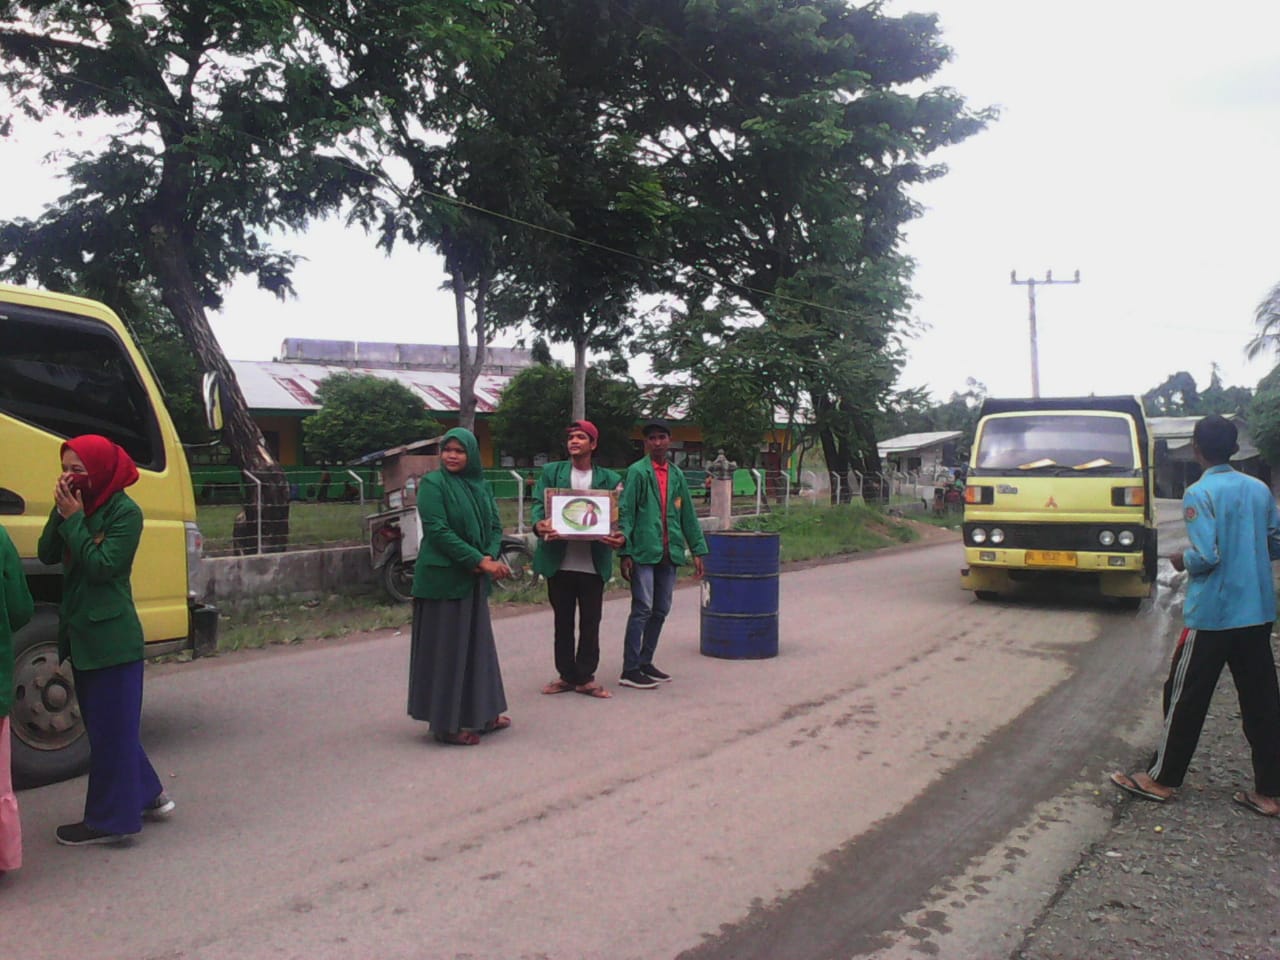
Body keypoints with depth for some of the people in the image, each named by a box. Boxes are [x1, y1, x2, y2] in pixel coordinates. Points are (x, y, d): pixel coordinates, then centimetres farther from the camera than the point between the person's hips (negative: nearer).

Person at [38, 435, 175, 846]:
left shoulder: (125, 512, -14)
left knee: (110, 728, 0)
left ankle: (109, 820, 9)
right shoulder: (80, 506, 9)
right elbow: (47, 555, 4)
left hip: (111, 637, -9)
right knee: (103, 724, 17)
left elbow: (102, 567, -19)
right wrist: (61, 513, -9)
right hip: (81, 631, 9)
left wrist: (74, 518, -18)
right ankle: (147, 795, 30)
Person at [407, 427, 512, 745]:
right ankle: (446, 722, 9)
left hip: (474, 579, 7)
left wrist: (491, 557, -11)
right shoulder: (433, 483, -9)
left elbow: (495, 526, 9)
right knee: (446, 647, -1)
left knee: (477, 642, 13)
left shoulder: (481, 486, 10)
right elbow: (438, 530, -17)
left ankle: (480, 714, 26)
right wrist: (479, 561, -20)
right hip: (442, 577, -7)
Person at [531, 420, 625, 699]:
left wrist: (619, 537, -23)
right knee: (563, 621, 11)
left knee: (590, 623, 5)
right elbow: (539, 504, -3)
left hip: (593, 561, 0)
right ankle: (566, 675, 22)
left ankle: (585, 677, 17)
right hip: (559, 559, 1)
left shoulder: (609, 479, 5)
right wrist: (539, 525, -26)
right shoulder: (551, 472, 6)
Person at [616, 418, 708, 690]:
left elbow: (688, 514, 17)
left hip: (670, 553, 6)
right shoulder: (637, 472, -3)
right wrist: (625, 552, -14)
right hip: (644, 552, -6)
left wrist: (697, 549, 12)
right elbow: (625, 513, -7)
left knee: (661, 611, 10)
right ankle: (630, 670, -2)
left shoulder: (676, 475, 15)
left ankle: (645, 663, 21)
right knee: (642, 609, -7)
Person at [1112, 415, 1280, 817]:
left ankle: (1161, 778, 15)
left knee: (1186, 698, 5)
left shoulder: (1199, 494, -14)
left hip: (1210, 614, -6)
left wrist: (1182, 560, -1)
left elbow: (1206, 556, -20)